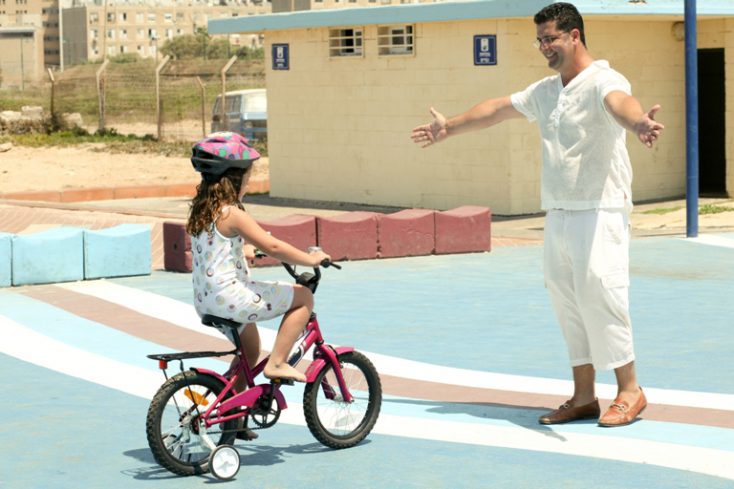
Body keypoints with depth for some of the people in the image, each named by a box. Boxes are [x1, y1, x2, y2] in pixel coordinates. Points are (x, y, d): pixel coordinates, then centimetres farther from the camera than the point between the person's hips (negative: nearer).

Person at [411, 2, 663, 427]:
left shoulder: (602, 81, -11)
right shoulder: (545, 92, 16)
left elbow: (620, 102, -35)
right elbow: (498, 109, 32)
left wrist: (638, 121, -59)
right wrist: (449, 127, 44)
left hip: (599, 213, -8)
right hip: (557, 216, 8)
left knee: (598, 293, -14)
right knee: (567, 301, 7)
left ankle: (630, 391, -3)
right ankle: (584, 397, 13)